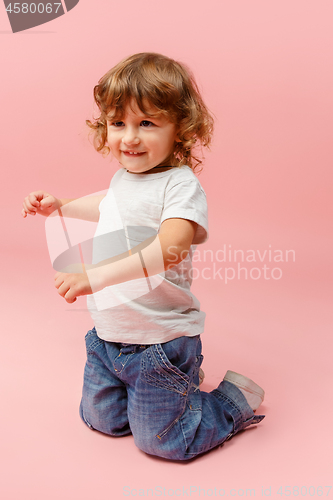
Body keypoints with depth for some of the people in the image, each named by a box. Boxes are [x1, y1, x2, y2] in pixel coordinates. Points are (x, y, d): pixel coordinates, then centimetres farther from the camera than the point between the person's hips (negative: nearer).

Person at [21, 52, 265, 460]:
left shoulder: (180, 184, -21)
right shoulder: (123, 176, 5)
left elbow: (169, 249, -38)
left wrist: (96, 276, -42)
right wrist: (59, 206, 26)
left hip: (159, 340, -8)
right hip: (108, 335, 8)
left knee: (159, 440, 6)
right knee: (100, 419, 23)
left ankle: (237, 399, 27)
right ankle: (183, 374, 39)